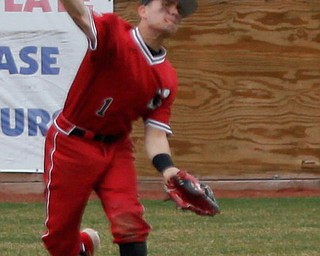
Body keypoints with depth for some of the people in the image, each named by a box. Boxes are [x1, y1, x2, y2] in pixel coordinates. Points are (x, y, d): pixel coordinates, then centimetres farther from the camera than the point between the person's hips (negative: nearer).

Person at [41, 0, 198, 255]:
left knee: (130, 221, -16)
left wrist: (168, 169, -23)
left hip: (117, 148, 4)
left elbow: (155, 133, -3)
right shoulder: (112, 33, -17)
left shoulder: (167, 79, -3)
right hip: (71, 144, -4)